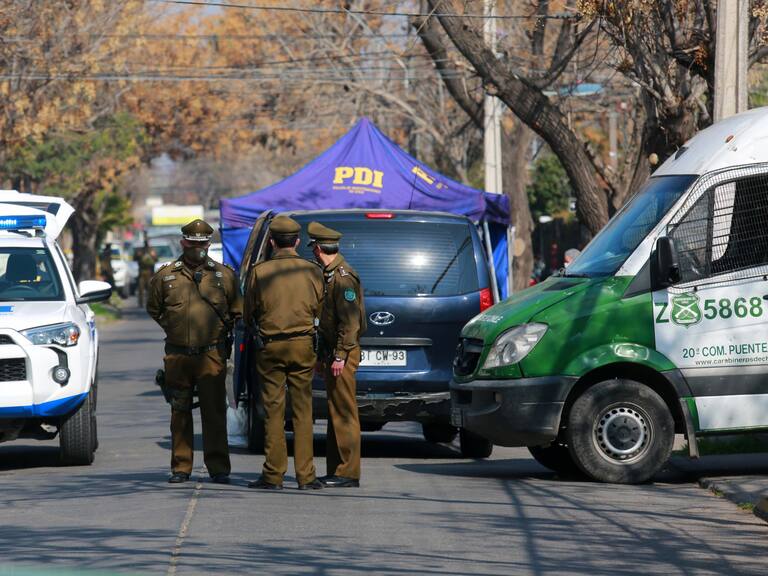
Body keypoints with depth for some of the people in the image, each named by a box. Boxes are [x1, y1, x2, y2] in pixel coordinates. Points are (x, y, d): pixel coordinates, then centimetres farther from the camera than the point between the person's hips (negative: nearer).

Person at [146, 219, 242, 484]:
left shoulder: (224, 275, 5)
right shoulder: (165, 276, 6)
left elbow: (237, 312, 15)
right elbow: (153, 309, 19)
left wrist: (220, 332, 10)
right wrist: (172, 330, 13)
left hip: (211, 355, -1)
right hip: (177, 354, 1)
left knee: (214, 412, -4)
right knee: (180, 413, 6)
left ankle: (218, 468, 0)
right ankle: (181, 467, 12)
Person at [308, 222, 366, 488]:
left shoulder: (343, 277, -15)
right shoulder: (329, 274, 16)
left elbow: (350, 321, -21)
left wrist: (340, 356, -22)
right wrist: (325, 355, 22)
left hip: (343, 354, -10)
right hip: (332, 351, 10)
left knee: (344, 413, -8)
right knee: (336, 413, 12)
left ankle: (348, 473, -8)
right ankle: (336, 470, 16)